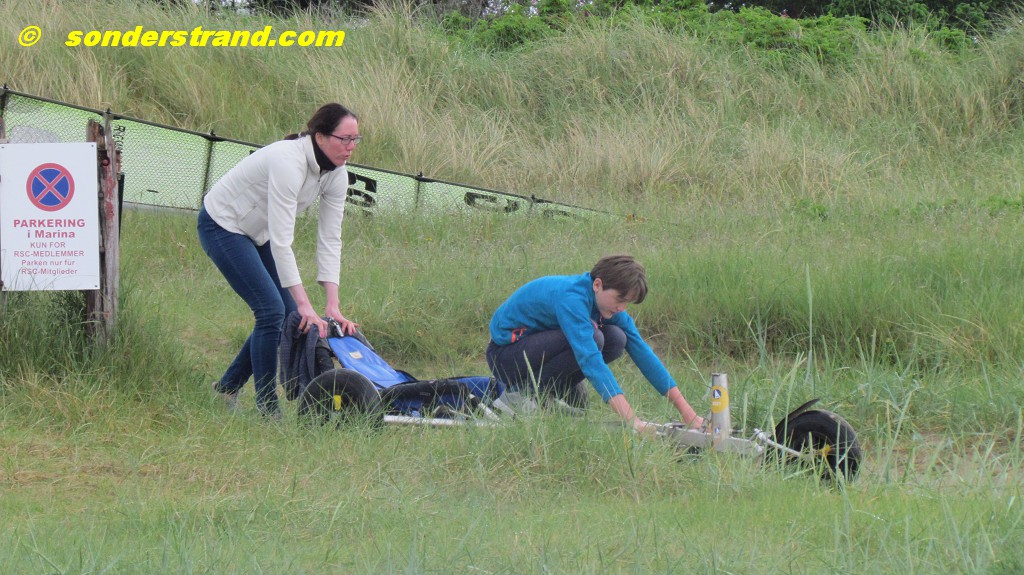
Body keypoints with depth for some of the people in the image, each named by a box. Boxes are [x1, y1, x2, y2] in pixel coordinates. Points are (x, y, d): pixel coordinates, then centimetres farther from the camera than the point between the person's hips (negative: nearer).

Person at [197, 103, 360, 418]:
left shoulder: (336, 174, -9)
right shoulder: (289, 162, -34)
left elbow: (330, 240, -8)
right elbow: (281, 241, -36)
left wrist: (333, 306, -16)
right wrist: (305, 305, -38)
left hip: (257, 232, 9)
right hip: (222, 225, -9)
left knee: (289, 315, 3)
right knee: (272, 311, -16)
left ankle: (228, 386, 20)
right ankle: (267, 410, -6)